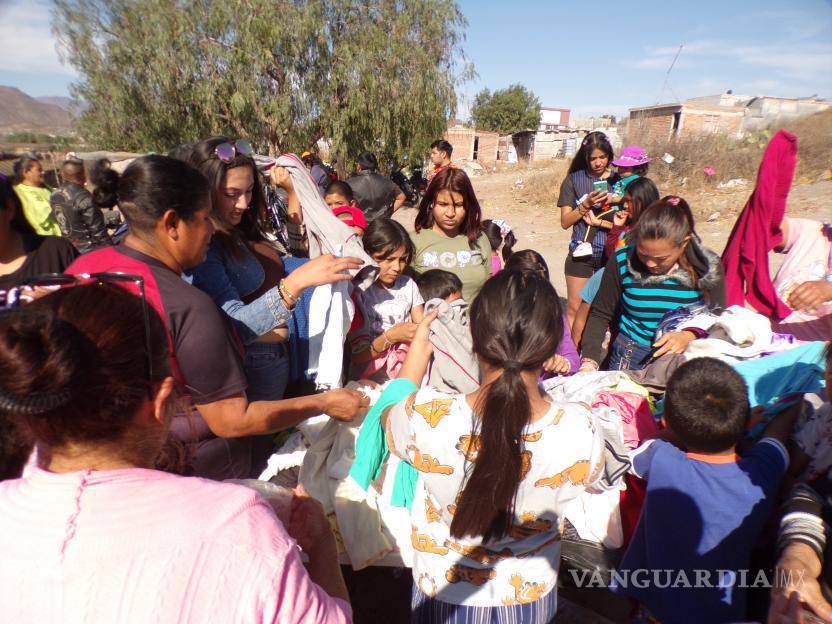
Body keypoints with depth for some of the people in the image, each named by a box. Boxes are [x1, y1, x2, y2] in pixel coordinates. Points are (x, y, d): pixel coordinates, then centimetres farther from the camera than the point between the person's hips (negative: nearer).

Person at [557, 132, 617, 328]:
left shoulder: (618, 181, 3)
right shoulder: (574, 180, 2)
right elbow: (565, 222, -2)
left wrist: (598, 221, -12)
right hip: (581, 253, 0)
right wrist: (586, 205, -16)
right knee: (574, 308, 4)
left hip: (610, 253, 1)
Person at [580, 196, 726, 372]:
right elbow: (600, 314, -2)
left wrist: (689, 336, -21)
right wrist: (589, 361, -14)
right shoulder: (623, 261, -8)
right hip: (630, 357, 0)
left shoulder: (707, 267, -7)